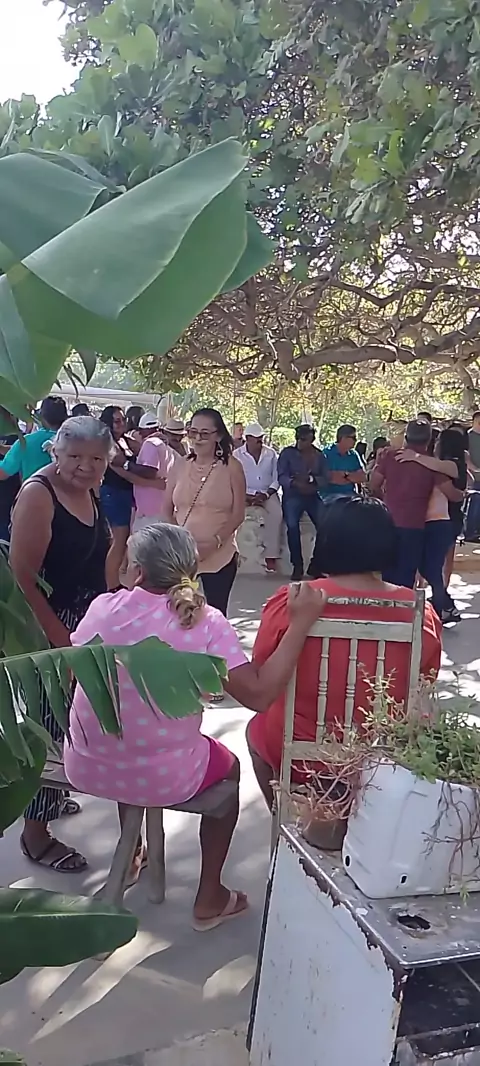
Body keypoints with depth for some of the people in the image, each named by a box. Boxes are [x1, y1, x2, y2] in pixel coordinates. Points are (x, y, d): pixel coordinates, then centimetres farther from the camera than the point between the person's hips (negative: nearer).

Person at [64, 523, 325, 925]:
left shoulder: (102, 608, -7)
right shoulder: (205, 622, -17)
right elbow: (259, 694, -23)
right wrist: (300, 623, -19)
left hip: (85, 768, 4)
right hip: (162, 779, -3)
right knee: (228, 766, 28)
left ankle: (131, 856, 55)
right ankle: (210, 898, 34)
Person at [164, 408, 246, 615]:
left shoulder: (231, 467, -2)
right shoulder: (180, 468, 7)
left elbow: (238, 514, -5)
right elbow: (167, 511, 11)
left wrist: (214, 542, -17)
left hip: (219, 556, -3)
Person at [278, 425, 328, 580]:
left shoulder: (319, 455, 10)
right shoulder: (287, 453, 1)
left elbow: (325, 478, 2)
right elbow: (281, 477, -9)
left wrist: (311, 480, -18)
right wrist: (295, 483, -28)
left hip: (313, 496, 3)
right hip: (292, 495, -2)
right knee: (292, 526, -25)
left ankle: (316, 564, 0)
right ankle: (297, 566, -11)